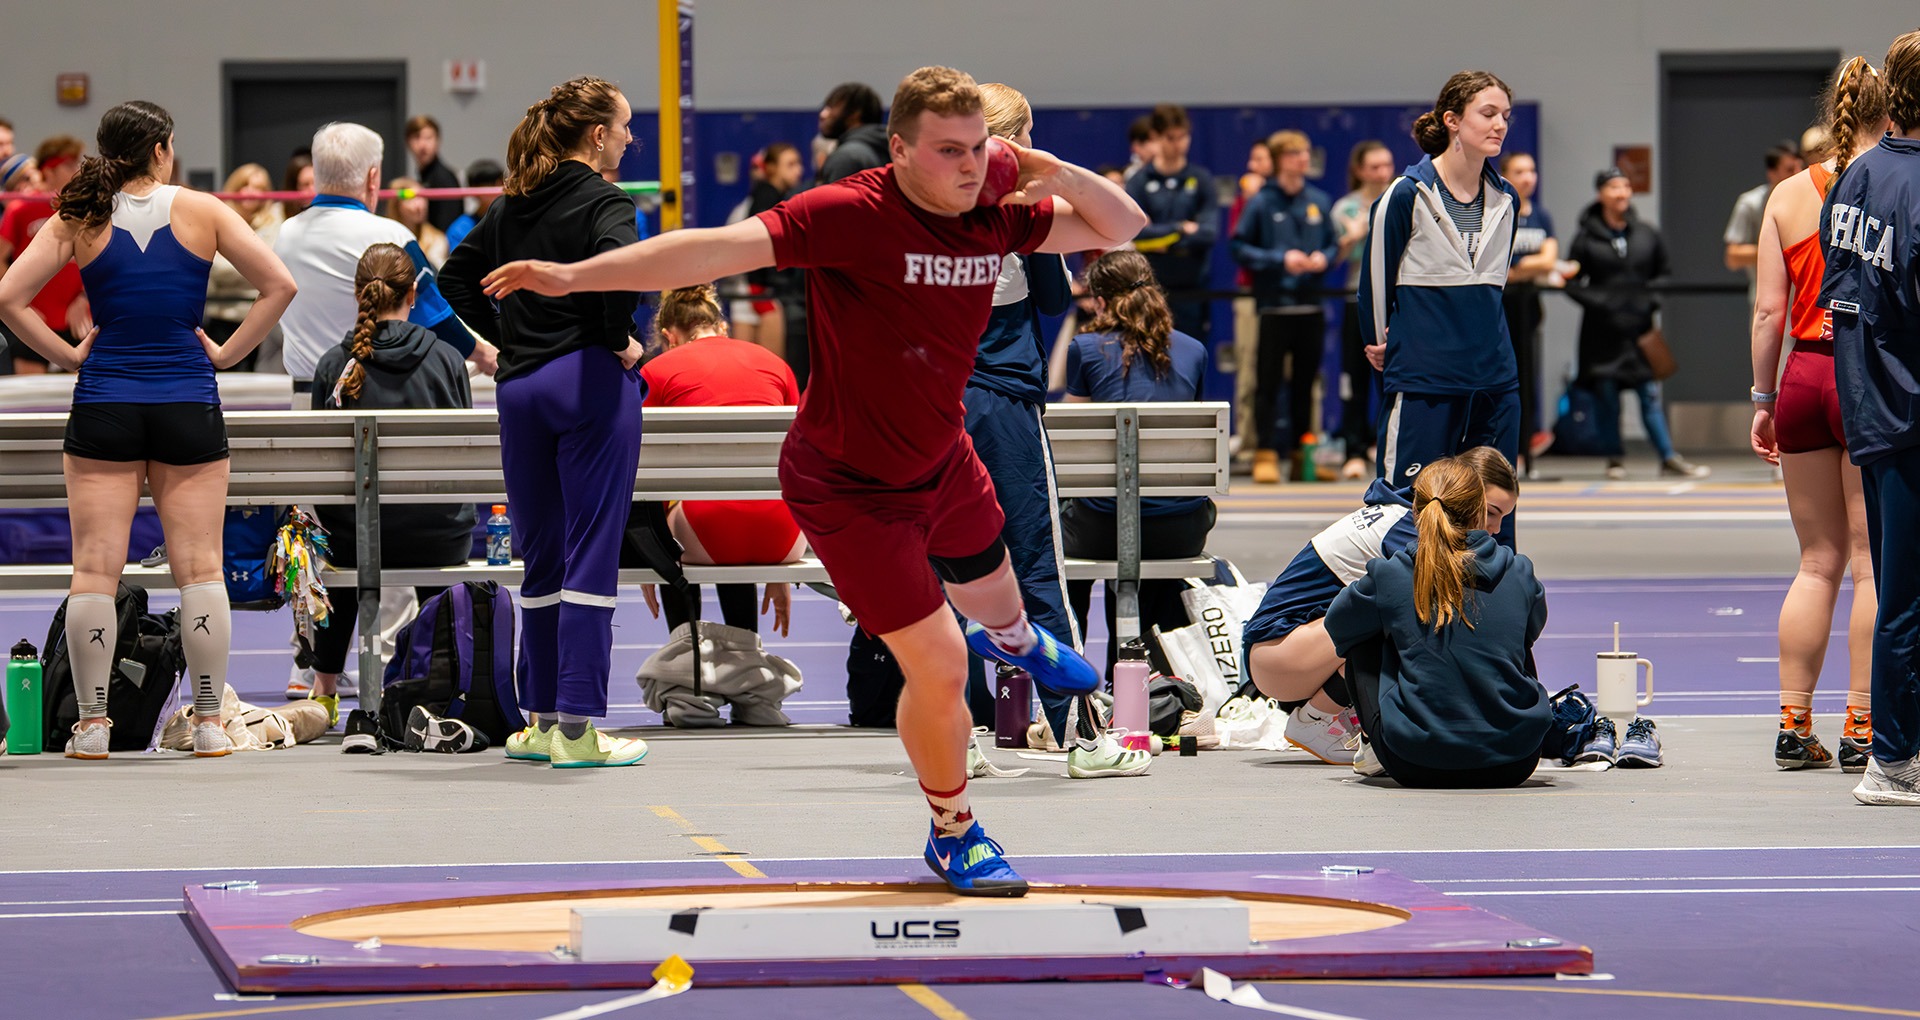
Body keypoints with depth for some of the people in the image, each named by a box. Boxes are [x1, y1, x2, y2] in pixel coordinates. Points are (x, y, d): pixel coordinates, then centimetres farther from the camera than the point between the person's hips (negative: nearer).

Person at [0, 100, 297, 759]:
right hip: (188, 406, 0)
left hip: (103, 406, 0)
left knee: (94, 570, 3)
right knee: (199, 568, 4)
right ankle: (210, 723, 3)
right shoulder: (201, 212, 0)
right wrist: (227, 352, 2)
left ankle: (91, 723, 1)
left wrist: (67, 356, 1)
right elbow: (279, 286, -3)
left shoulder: (80, 221, 0)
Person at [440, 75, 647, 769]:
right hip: (589, 381, -6)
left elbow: (457, 275, 17)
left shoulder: (514, 205, 12)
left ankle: (541, 716, 17)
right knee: (591, 556, -4)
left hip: (520, 387, 6)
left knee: (539, 557, 13)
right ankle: (575, 727, -7)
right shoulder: (603, 202, -8)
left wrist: (507, 338, 16)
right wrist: (618, 340, -12)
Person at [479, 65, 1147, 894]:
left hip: (945, 463, 7)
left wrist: (1052, 170, -19)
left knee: (991, 595, 32)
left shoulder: (995, 218, -11)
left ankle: (1013, 639, 73)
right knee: (938, 668, -8)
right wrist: (575, 274, -47)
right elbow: (720, 248, -38)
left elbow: (1120, 227, 2)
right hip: (850, 489, -7)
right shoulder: (852, 215, -31)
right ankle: (952, 834, 20)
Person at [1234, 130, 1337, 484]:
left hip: (1311, 306, 4)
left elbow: (1334, 243, 17)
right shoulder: (1261, 203, -3)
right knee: (1269, 383, -4)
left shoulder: (1319, 202, 9)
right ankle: (1267, 453, -1)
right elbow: (1239, 249, -5)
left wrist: (1324, 257, -5)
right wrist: (1280, 259, -14)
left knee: (1305, 383, 9)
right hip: (1274, 305, -4)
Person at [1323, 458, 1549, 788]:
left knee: (1362, 638, 22)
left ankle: (1374, 748, 26)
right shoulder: (1518, 573, 0)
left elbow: (1338, 625, 16)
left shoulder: (1390, 575, -5)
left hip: (1417, 767, -2)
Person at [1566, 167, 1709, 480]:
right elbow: (1572, 282, 0)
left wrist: (1653, 300, -3)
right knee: (1606, 394, 1)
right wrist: (1598, 302, -14)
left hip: (1640, 327, 2)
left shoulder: (1646, 234, 7)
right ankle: (1615, 458, 13)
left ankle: (1669, 458, -2)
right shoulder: (1586, 237, -1)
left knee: (1650, 393, -2)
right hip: (1603, 330, -2)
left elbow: (1665, 274, 15)